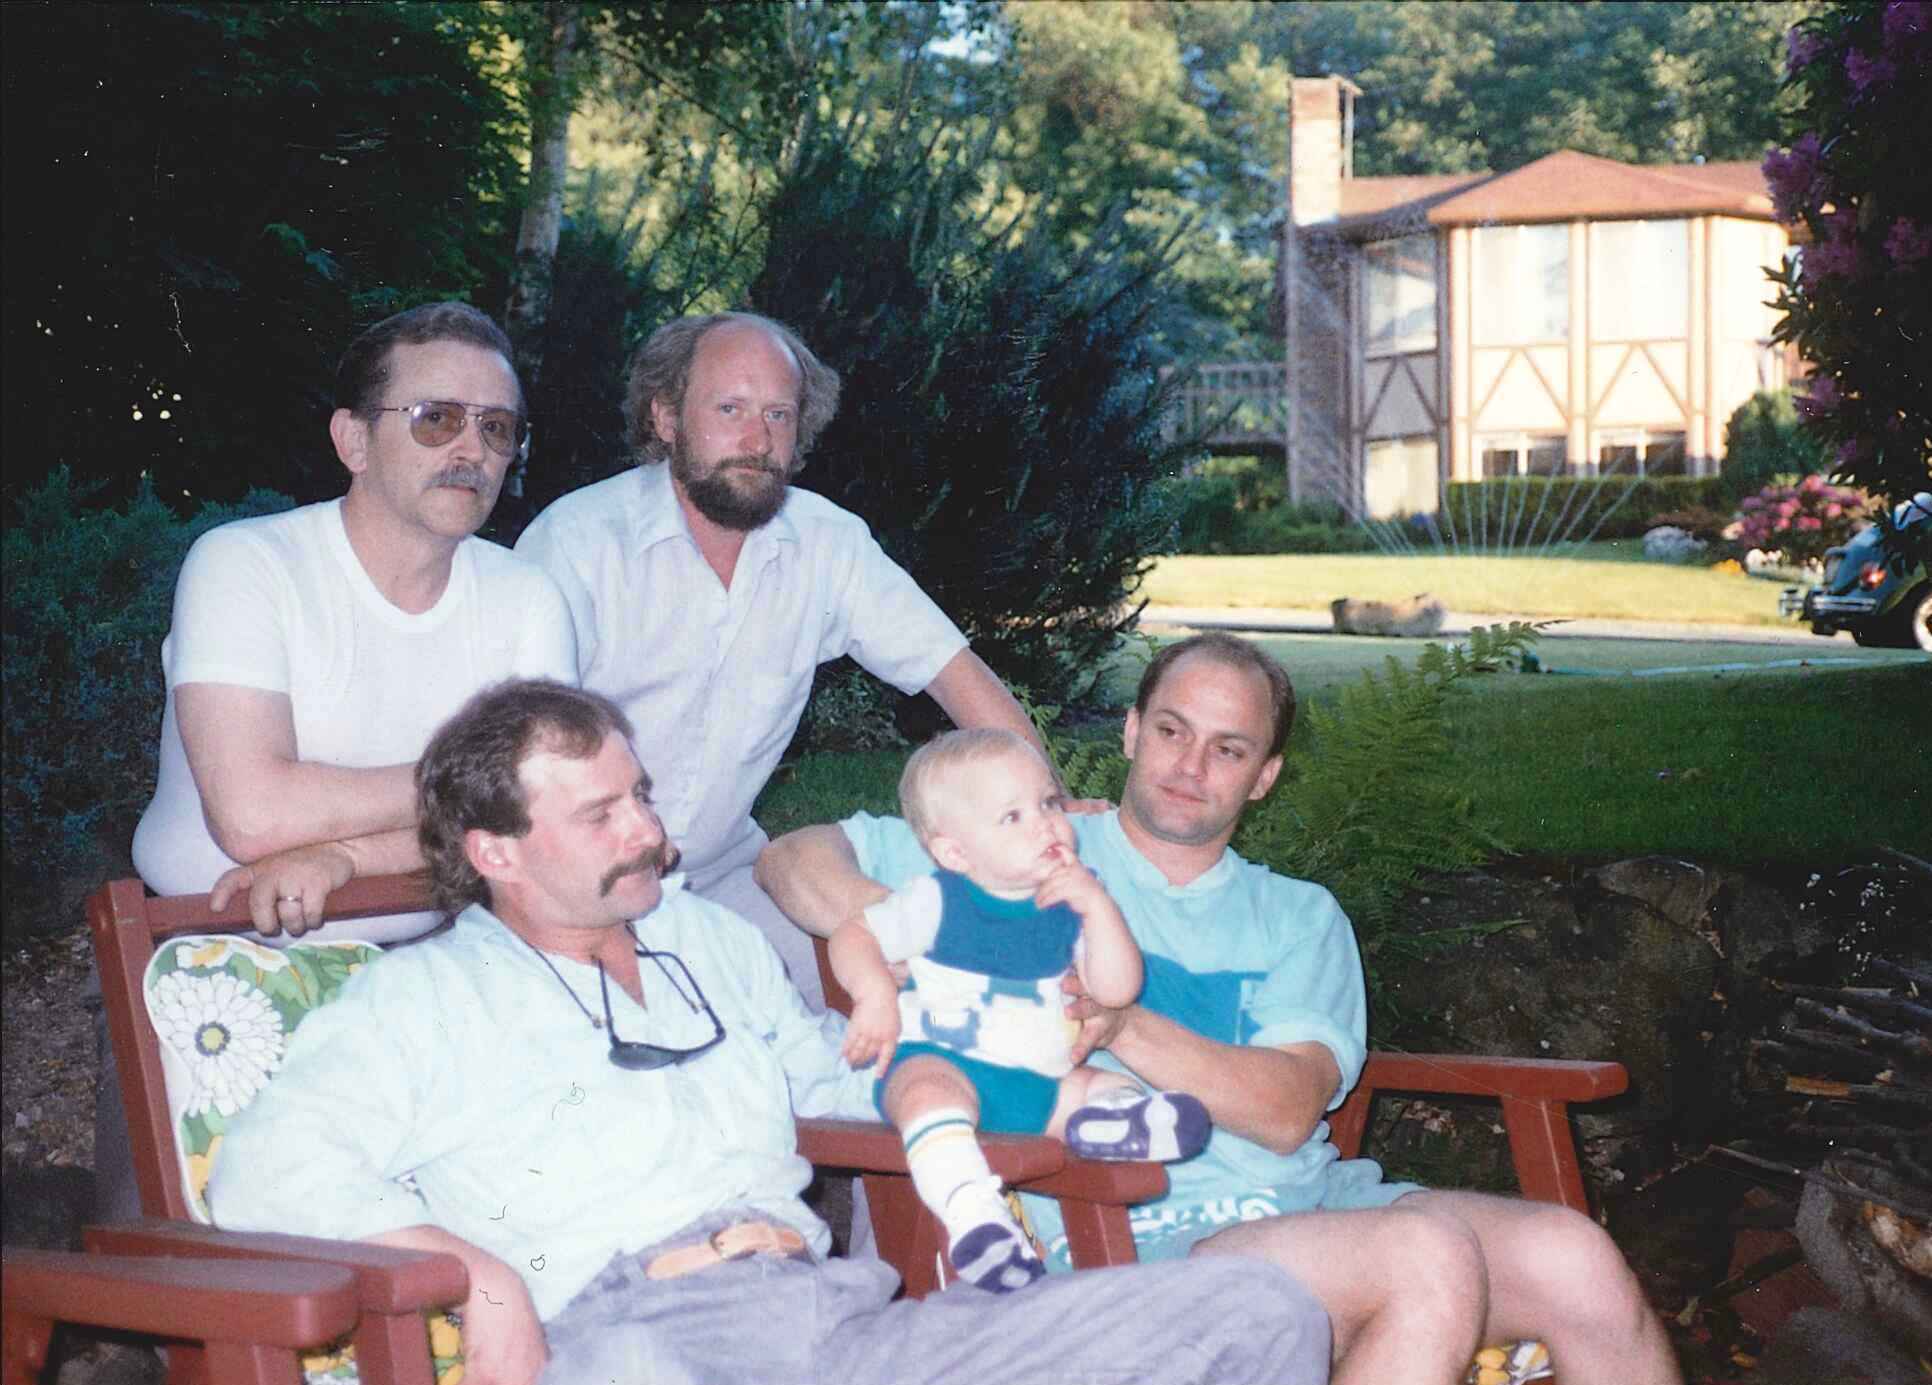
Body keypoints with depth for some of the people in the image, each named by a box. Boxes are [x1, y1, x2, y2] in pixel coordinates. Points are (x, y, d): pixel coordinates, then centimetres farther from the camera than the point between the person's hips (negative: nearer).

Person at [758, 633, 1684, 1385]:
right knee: (1429, 1256, -31)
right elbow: (795, 859, 10)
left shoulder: (1298, 918, 20)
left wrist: (1122, 1026, -17)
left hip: (1307, 1195, 5)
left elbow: (1288, 1110, 0)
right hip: (1139, 1237, -4)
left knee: (1573, 1258, -20)